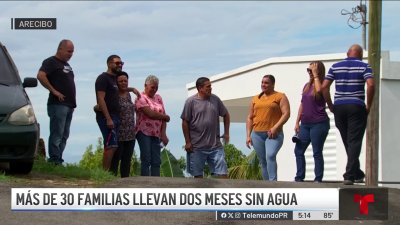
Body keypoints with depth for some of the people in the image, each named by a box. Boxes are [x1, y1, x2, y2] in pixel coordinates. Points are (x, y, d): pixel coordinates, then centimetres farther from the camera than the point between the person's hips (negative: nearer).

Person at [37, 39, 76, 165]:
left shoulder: (66, 65, 23)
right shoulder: (51, 62, -5)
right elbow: (41, 76, -21)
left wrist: (73, 103, 17)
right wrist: (54, 91, -18)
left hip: (69, 105, 9)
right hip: (58, 104, -9)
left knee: (64, 136, 8)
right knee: (57, 134, -11)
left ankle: (58, 160, 11)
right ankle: (54, 161, -12)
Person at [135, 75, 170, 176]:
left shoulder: (158, 98, 15)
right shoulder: (141, 98, -5)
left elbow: (163, 116, 10)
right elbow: (150, 114, -16)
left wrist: (163, 134, -1)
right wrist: (165, 117, 0)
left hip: (156, 134, 6)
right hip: (144, 132, -6)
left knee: (156, 161, 1)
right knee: (146, 160, -8)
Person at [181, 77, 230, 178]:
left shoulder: (215, 99, 5)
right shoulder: (191, 101, -5)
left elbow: (226, 115, 17)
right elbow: (185, 122, -3)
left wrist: (226, 133, 10)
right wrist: (187, 142, -5)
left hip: (215, 145, 2)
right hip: (197, 146, -2)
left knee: (222, 172, -2)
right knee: (198, 175, 7)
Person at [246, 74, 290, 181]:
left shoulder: (280, 97, 4)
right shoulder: (255, 99, 17)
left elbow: (286, 114, -7)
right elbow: (250, 118, 18)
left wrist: (275, 128, -18)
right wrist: (248, 135, 8)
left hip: (273, 134, -5)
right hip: (257, 134, 5)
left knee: (270, 156, -25)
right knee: (263, 161, 5)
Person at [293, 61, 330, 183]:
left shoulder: (322, 85, -6)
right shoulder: (307, 86, 14)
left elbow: (319, 90, -31)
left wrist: (316, 75, -18)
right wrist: (297, 122, 15)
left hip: (319, 123, -7)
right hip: (305, 124, 7)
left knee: (317, 152, -3)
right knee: (298, 151, 7)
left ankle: (318, 179, 2)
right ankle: (299, 177, 14)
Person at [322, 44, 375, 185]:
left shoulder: (336, 67, 9)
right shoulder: (364, 67, 0)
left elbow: (324, 86, 0)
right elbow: (370, 85, -15)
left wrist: (330, 105, 7)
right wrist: (368, 106, -7)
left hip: (339, 107, 3)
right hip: (356, 107, -3)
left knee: (348, 142, 14)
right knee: (354, 142, -3)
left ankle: (357, 174, 22)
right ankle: (349, 175, -12)